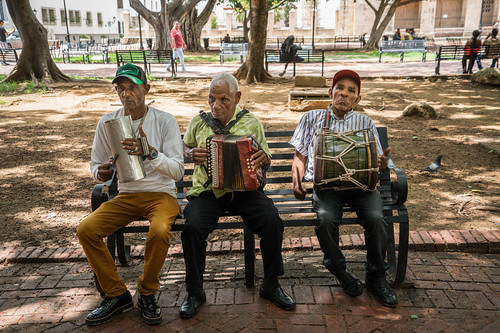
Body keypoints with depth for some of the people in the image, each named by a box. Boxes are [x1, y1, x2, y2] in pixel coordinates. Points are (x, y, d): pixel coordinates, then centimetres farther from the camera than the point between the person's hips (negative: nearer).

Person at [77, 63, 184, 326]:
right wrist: (101, 173, -12)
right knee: (86, 229, -19)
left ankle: (147, 294, -4)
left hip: (160, 194, -3)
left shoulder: (164, 121, -7)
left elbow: (177, 170, -12)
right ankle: (117, 295, 1)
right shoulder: (107, 122, 3)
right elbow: (95, 164, 13)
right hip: (126, 196, 4)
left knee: (159, 231, -34)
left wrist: (150, 152, -30)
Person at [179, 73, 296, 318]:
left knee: (272, 220, -25)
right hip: (207, 190, 0)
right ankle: (195, 292, -5)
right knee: (193, 227, -27)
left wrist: (264, 159, -9)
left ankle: (271, 284, -2)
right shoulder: (198, 122, 9)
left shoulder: (251, 122, 9)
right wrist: (191, 155, 1)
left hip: (244, 189, 0)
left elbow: (265, 161, 16)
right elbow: (184, 148, 25)